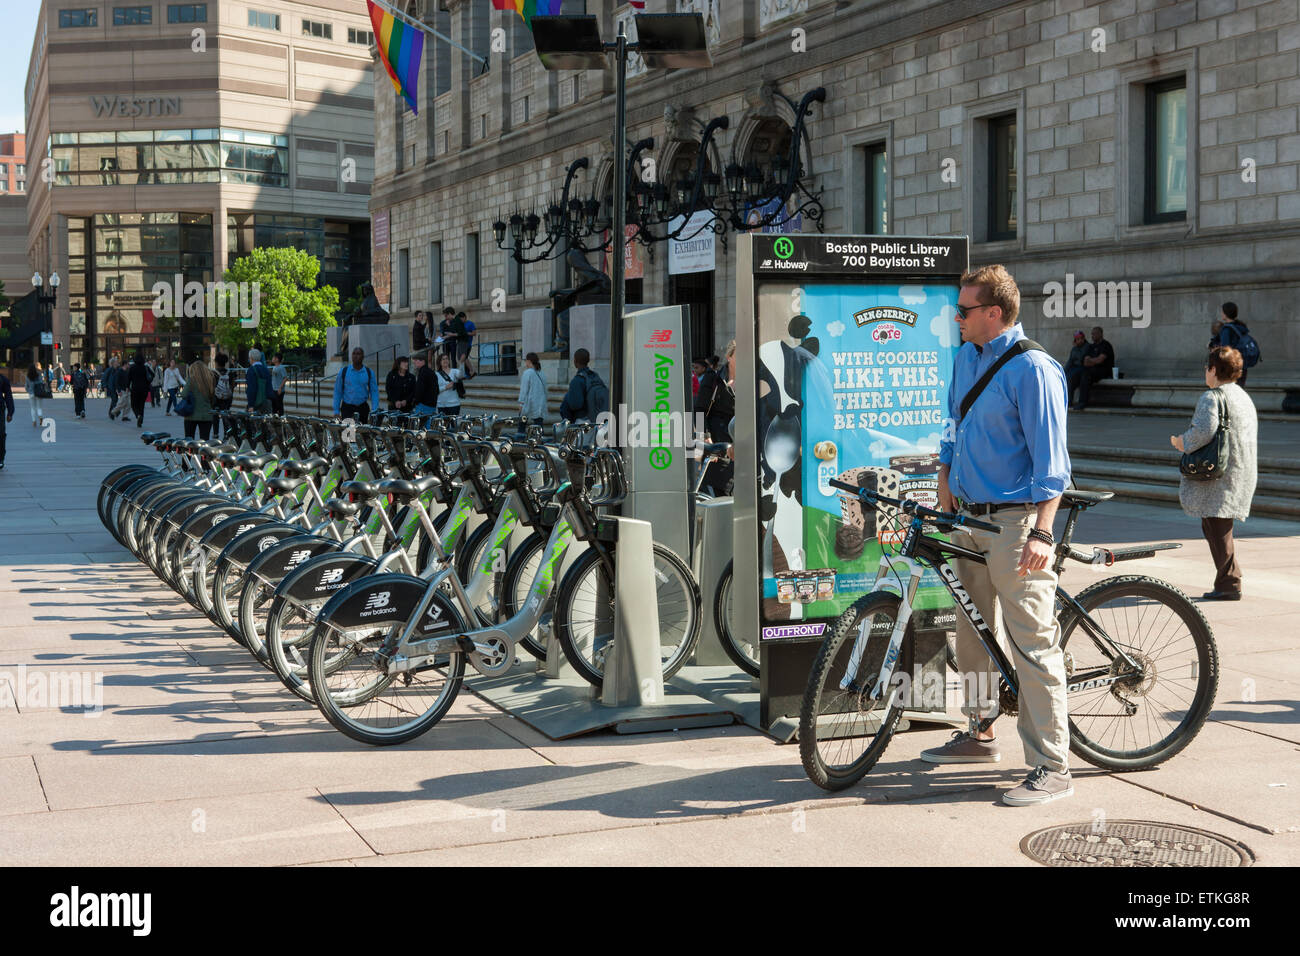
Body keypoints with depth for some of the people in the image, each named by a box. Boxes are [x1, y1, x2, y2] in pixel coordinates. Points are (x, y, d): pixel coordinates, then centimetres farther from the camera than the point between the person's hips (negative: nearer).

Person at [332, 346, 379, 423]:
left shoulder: (369, 373, 3)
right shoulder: (344, 371, 2)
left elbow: (374, 392, 2)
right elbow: (337, 392, 4)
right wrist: (336, 411, -2)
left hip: (363, 408, 1)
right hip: (347, 408, -1)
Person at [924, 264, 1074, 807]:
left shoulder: (1032, 368, -14)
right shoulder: (967, 356, 11)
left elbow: (1050, 459, -18)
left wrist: (1041, 532, -24)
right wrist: (945, 481, 20)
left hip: (1016, 521, -9)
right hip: (969, 518, 9)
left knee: (1033, 642, -8)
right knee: (973, 633, 17)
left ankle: (1052, 768, -4)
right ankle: (980, 735, 33)